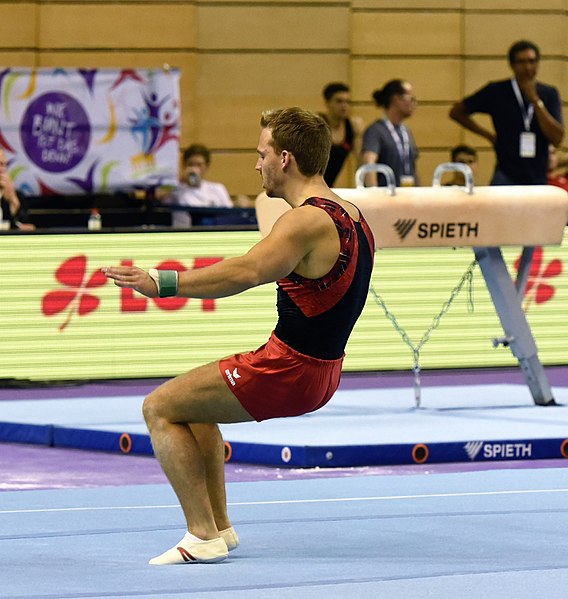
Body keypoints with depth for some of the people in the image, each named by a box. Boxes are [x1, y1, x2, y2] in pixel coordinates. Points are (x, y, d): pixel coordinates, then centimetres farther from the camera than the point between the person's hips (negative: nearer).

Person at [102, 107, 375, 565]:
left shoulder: (308, 221, -21)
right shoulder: (351, 216, 9)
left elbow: (245, 273, -35)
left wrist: (161, 283, -35)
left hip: (288, 372, -10)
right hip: (322, 373, 10)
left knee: (160, 408, -2)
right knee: (197, 399, 29)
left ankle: (204, 536, -6)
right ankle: (219, 525, 26)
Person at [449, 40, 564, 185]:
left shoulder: (549, 94, 4)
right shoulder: (497, 91, -2)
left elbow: (556, 138, -9)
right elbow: (456, 112, 9)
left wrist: (535, 101, -15)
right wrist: (489, 135, 5)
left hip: (537, 178, 3)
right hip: (506, 176, -3)